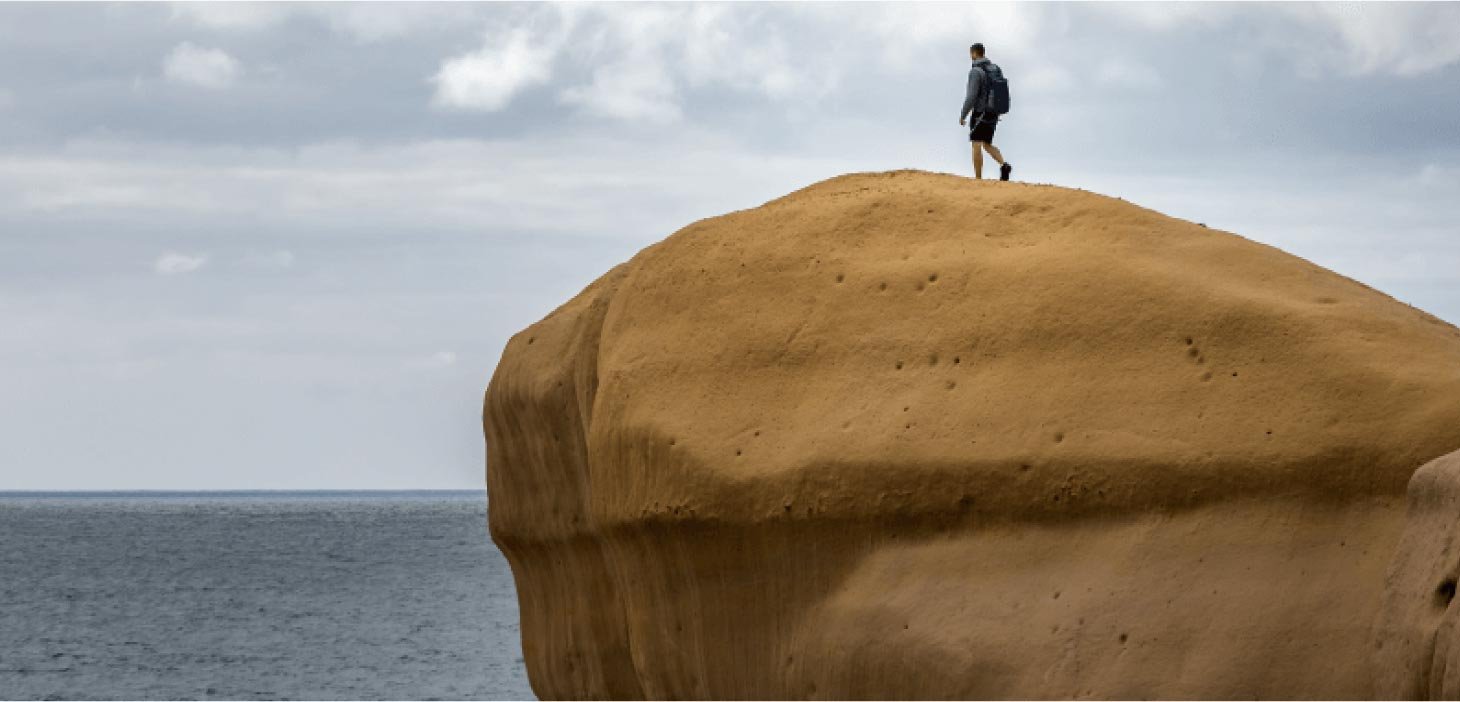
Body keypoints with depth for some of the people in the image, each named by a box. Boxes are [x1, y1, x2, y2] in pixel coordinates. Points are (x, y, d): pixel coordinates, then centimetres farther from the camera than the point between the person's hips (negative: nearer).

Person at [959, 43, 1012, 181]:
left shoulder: (975, 71, -14)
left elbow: (971, 96, -19)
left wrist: (963, 115, -11)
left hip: (980, 113, -8)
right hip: (993, 115, 8)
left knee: (976, 146, -2)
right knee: (987, 146, 15)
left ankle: (978, 179, -5)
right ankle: (1004, 165, -10)